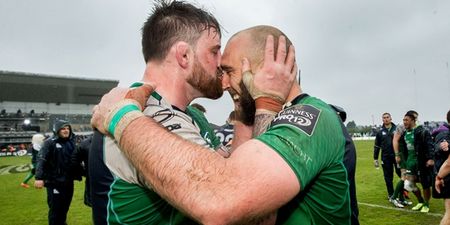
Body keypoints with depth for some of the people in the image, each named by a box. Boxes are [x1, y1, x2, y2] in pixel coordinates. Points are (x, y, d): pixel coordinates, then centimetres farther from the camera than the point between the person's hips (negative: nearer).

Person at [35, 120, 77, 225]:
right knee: (55, 209, 2)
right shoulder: (50, 142, -11)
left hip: (68, 181, 6)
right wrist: (39, 177, -29)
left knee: (65, 207, 18)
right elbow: (41, 160, -20)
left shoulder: (71, 142, 7)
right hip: (55, 182, -6)